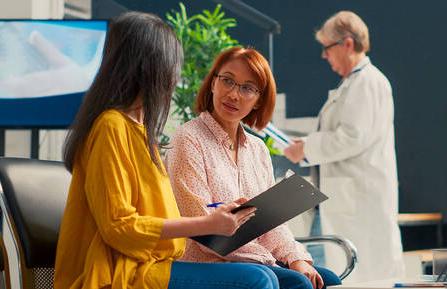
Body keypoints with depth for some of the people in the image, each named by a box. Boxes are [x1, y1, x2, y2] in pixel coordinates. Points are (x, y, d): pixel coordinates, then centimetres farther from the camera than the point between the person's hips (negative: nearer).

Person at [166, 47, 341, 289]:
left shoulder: (258, 149, 16)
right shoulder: (189, 140, -7)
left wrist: (296, 258, -7)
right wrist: (267, 260, -15)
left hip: (259, 262, 7)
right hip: (208, 265, -7)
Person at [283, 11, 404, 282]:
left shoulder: (369, 82, -12)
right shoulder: (350, 83, 18)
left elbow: (354, 137, -20)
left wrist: (307, 150, -12)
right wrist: (307, 146, 10)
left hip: (365, 197, -10)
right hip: (347, 198, 10)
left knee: (371, 274, -7)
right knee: (345, 276, 12)